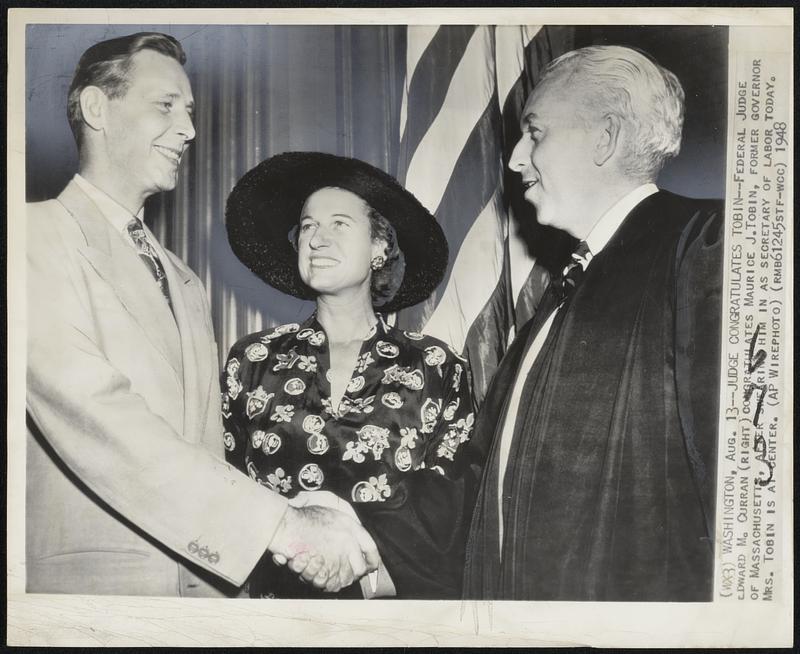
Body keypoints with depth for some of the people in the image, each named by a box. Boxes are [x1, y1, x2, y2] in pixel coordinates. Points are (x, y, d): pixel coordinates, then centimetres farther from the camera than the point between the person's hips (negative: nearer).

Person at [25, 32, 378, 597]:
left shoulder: (186, 286, 15)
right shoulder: (42, 234, -8)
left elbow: (208, 459, 11)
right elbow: (92, 414, -21)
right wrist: (282, 525, -23)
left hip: (192, 576, 6)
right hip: (76, 581, -6)